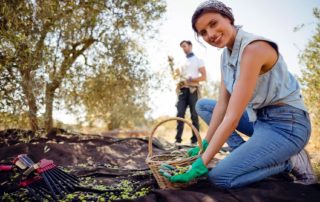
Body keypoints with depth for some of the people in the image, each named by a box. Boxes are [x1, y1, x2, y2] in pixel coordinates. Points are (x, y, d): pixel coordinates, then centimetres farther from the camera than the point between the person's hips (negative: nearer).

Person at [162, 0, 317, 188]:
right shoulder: (226, 55, 4)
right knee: (203, 105, 9)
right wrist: (205, 144, 1)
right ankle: (250, 154, 3)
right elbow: (223, 105, 4)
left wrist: (200, 165, -25)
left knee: (220, 177, -18)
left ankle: (290, 162, 0)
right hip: (259, 118, 9)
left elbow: (232, 117, -28)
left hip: (286, 124, -9)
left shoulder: (253, 47, -24)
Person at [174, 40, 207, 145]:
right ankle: (178, 139, -7)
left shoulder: (198, 60, 11)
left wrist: (192, 79, -13)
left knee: (194, 115, -4)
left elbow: (204, 77, 1)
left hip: (193, 90, -4)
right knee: (180, 114, -7)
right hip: (182, 90, 4)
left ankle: (194, 140, -2)